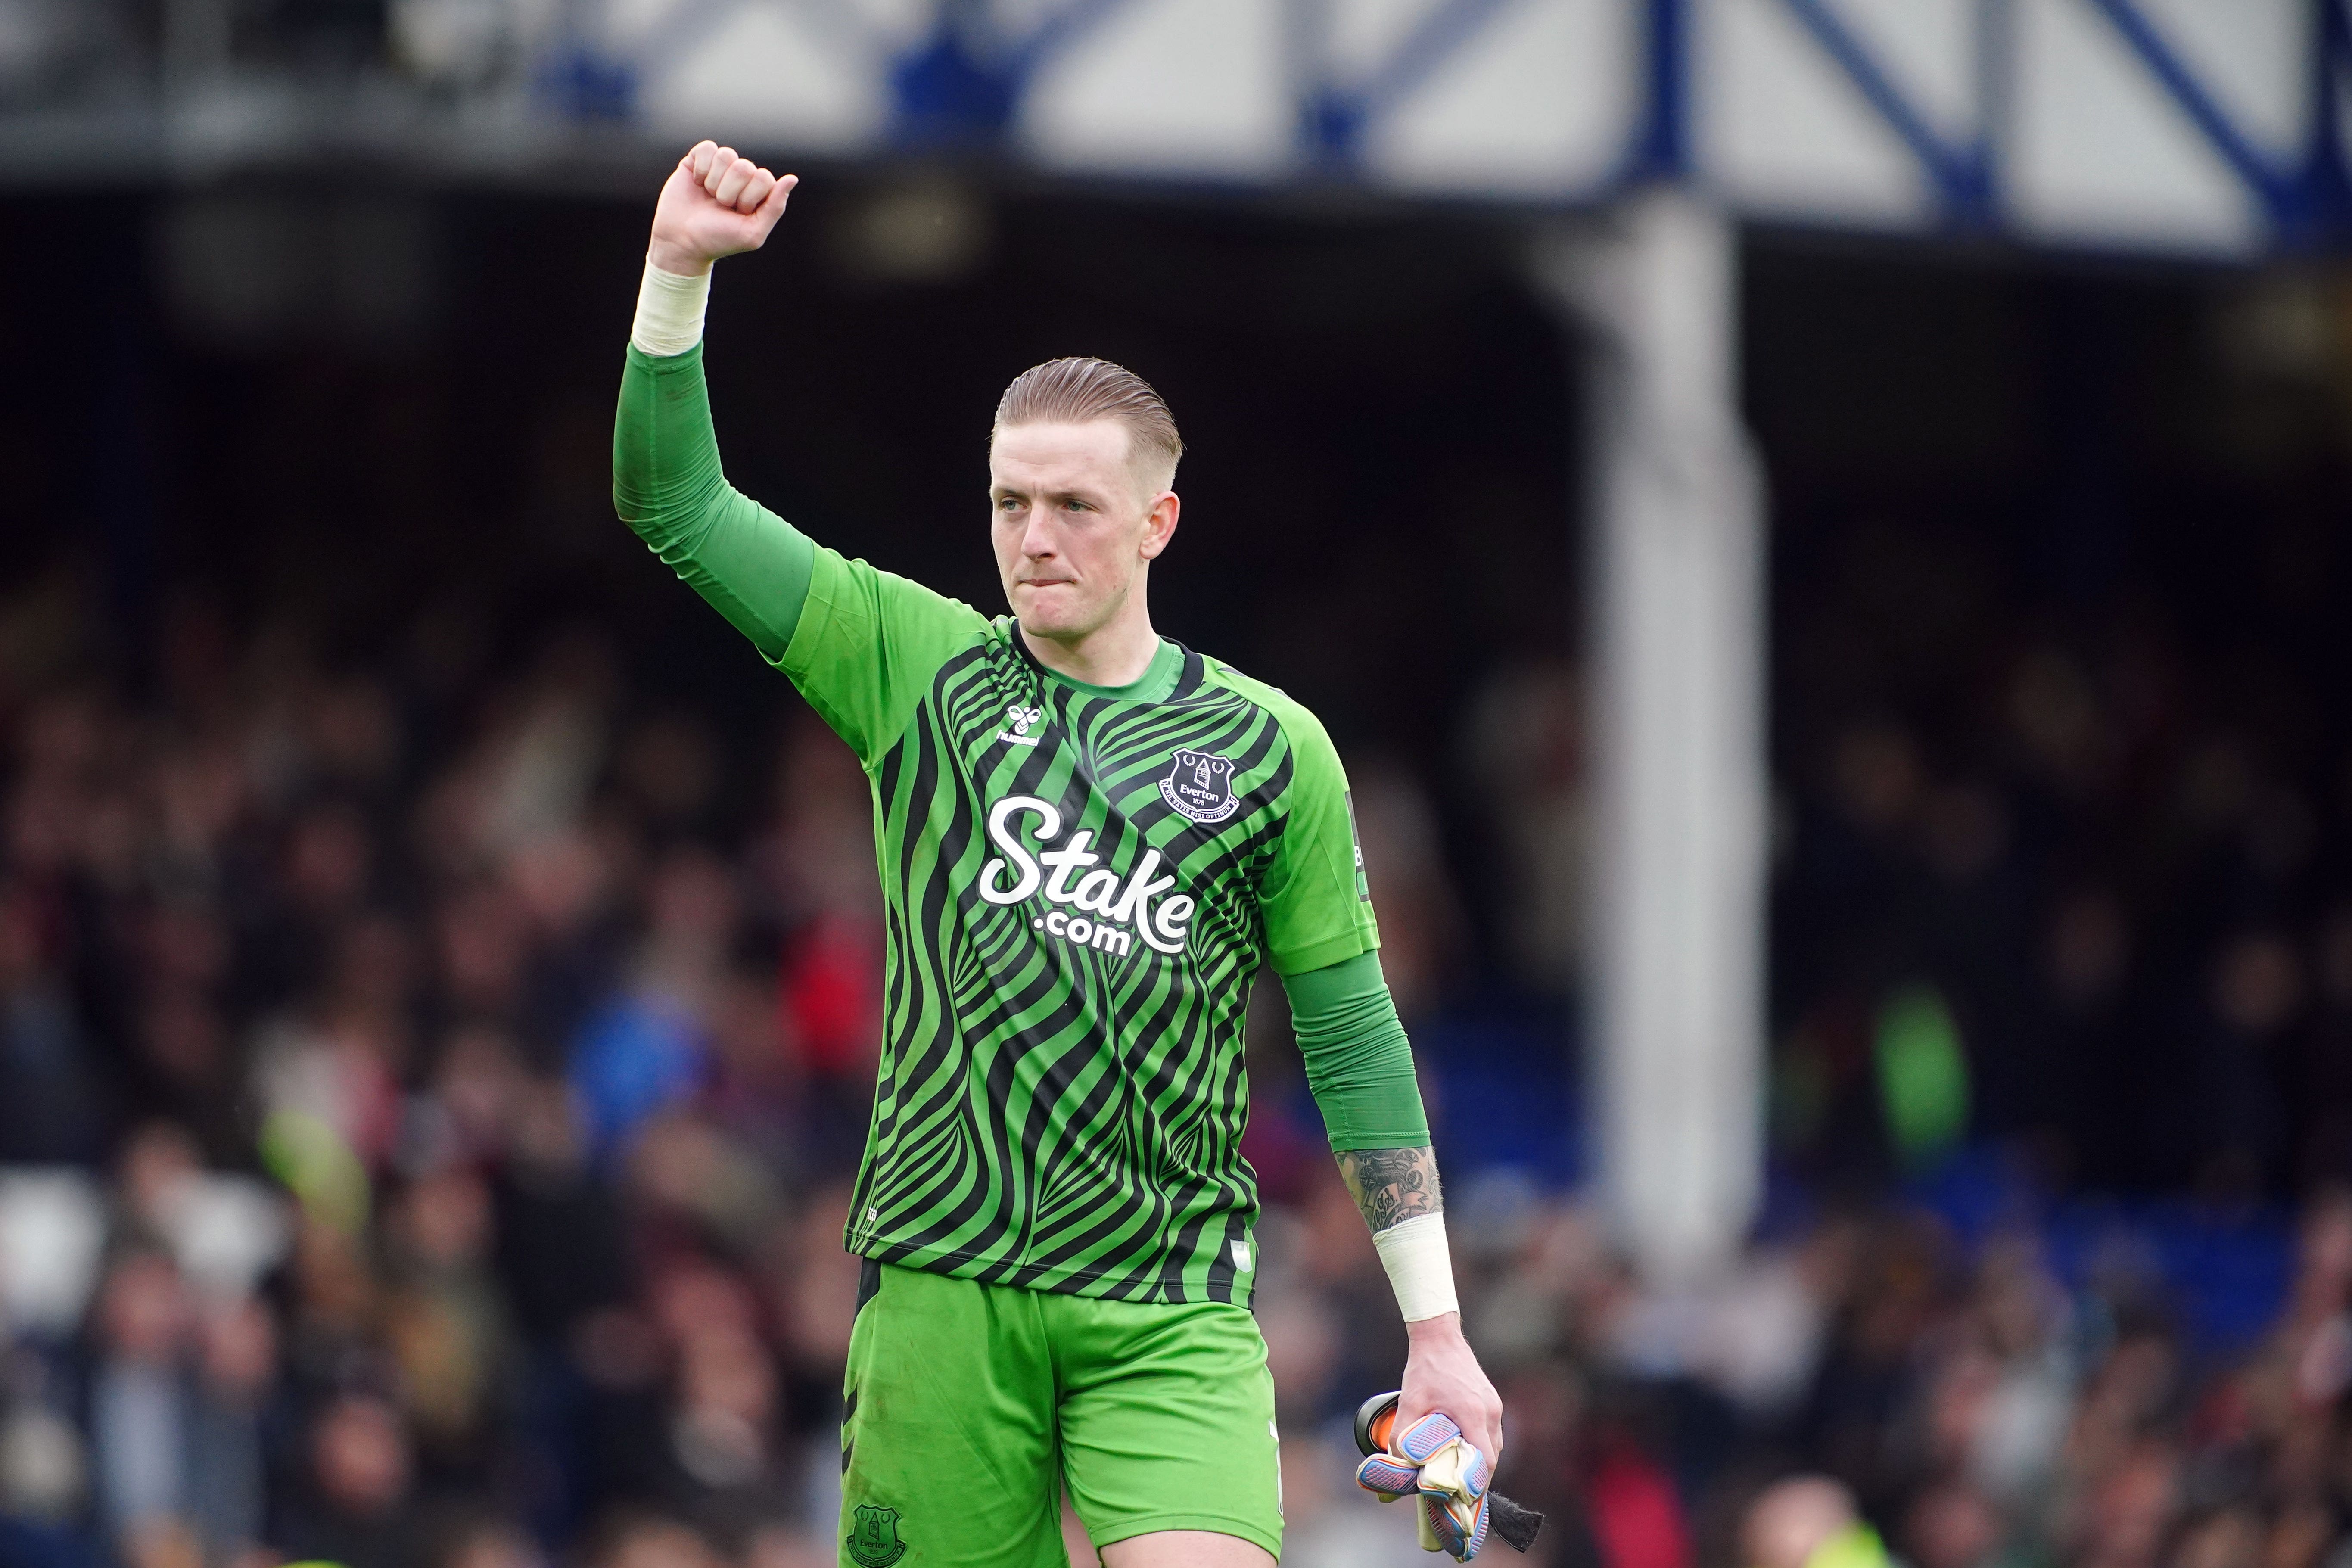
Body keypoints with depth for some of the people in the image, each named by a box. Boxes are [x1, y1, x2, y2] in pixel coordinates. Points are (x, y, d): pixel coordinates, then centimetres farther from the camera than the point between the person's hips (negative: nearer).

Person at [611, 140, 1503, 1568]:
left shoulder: (1268, 747, 7)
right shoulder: (916, 667, 8)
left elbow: (1355, 1038, 10)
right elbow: (677, 508, 4)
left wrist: (1437, 1333, 7)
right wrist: (680, 269, -9)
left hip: (1171, 1313, -1)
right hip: (943, 1279, 1)